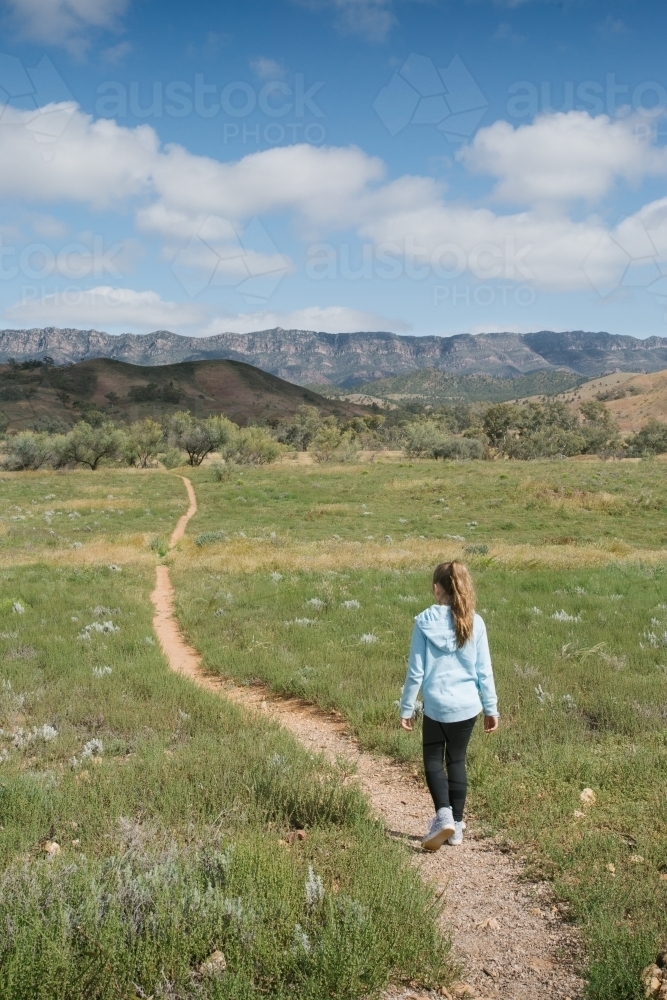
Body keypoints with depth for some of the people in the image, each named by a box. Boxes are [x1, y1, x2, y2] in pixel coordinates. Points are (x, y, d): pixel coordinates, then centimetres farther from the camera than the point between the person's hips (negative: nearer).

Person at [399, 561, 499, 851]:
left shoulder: (425, 621, -9)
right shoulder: (474, 623, -4)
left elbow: (416, 670, -6)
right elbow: (484, 671, 1)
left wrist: (406, 708, 3)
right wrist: (491, 708, 11)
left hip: (436, 705, -2)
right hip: (467, 705, 2)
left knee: (433, 759, 15)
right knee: (457, 760, 16)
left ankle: (444, 815, -4)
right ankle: (456, 825, 21)